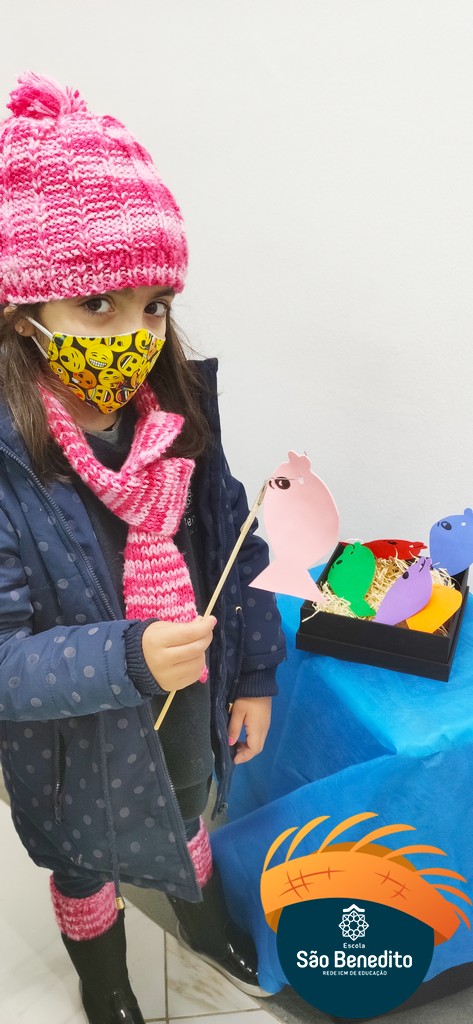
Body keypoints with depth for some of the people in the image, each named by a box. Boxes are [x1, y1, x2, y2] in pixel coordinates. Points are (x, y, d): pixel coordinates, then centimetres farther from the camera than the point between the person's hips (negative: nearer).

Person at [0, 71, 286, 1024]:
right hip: (80, 743, -3)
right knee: (87, 865, 27)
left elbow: (235, 544, -3)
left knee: (185, 817, 34)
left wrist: (254, 675, 1)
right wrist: (127, 659, -42)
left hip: (190, 702, 4)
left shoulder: (177, 410, -15)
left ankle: (204, 920, 69)